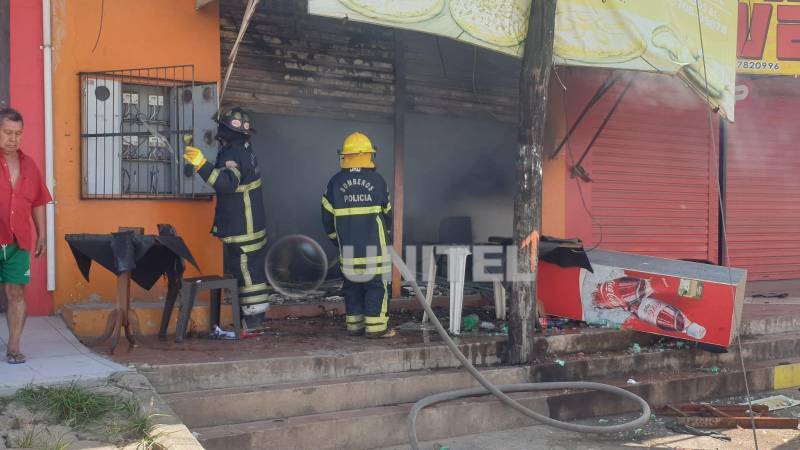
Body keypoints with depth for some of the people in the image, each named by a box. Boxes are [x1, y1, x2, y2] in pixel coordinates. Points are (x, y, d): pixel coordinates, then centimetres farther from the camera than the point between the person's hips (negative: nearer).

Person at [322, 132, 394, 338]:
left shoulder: (336, 182, 2)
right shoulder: (377, 180, -3)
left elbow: (327, 217, 5)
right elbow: (387, 213, 8)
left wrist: (337, 239, 20)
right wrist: (385, 233, 26)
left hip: (347, 246, 3)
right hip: (374, 245, -3)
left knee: (352, 285, 11)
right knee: (376, 284, 2)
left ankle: (354, 325, 16)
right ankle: (375, 326, 2)